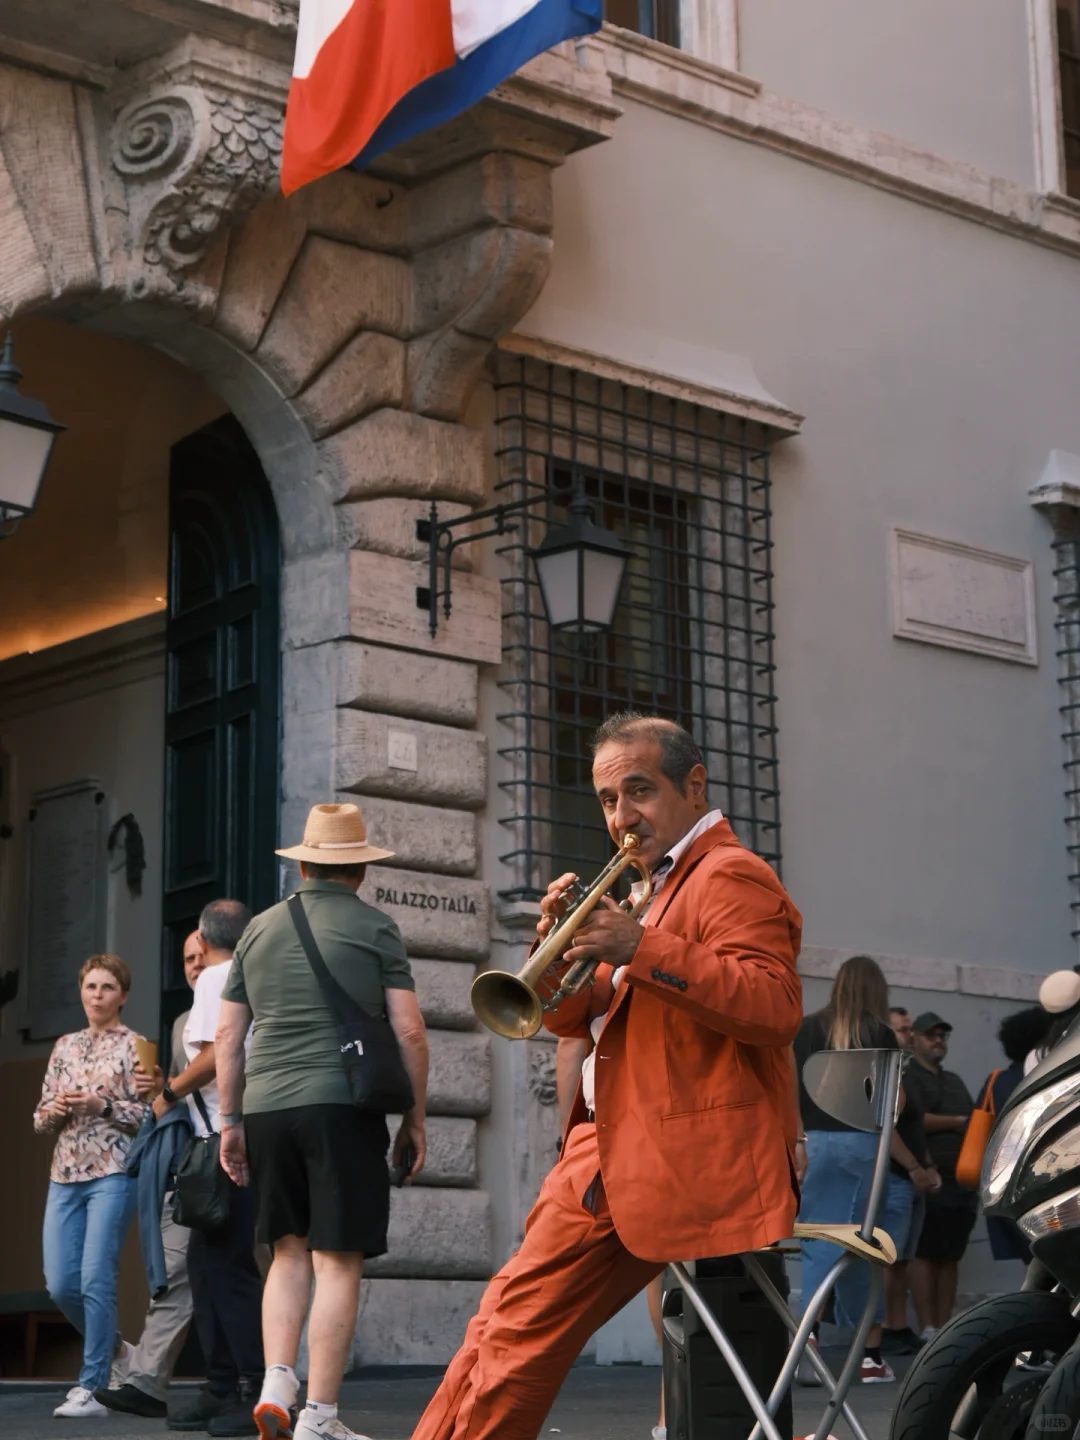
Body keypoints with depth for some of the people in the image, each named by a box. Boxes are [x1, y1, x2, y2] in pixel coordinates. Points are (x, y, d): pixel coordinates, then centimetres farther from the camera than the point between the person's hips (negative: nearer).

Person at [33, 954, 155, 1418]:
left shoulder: (134, 1045, 1)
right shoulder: (64, 1047, 16)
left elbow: (145, 1116, -6)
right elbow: (40, 1121, 16)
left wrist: (101, 1104, -18)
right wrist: (56, 1110, -6)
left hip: (113, 1174, -5)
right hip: (65, 1175, 6)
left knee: (96, 1280, -11)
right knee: (60, 1285, 2)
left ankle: (92, 1387, -3)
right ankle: (112, 1353, 25)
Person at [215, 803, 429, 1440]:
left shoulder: (260, 929, 14)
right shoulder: (374, 927, 3)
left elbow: (228, 1036, 14)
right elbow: (410, 1031, -2)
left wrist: (231, 1119, 20)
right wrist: (416, 1117, 6)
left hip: (266, 1107, 4)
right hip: (342, 1106, -4)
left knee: (290, 1250, 16)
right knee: (338, 1261, -1)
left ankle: (276, 1382, 1)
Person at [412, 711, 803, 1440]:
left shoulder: (732, 877, -7)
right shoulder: (656, 886, 23)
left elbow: (776, 1007, -23)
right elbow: (571, 1017, 22)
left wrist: (642, 950, -27)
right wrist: (558, 946, -1)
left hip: (676, 1167, -9)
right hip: (610, 1155, 9)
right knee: (515, 1328, 5)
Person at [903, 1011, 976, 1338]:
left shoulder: (954, 1081, 24)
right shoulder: (908, 1077, -1)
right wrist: (956, 1123, -5)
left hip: (961, 1182, 7)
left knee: (950, 1257, 6)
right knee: (925, 1256, -7)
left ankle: (945, 1328, 8)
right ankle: (927, 1331, -8)